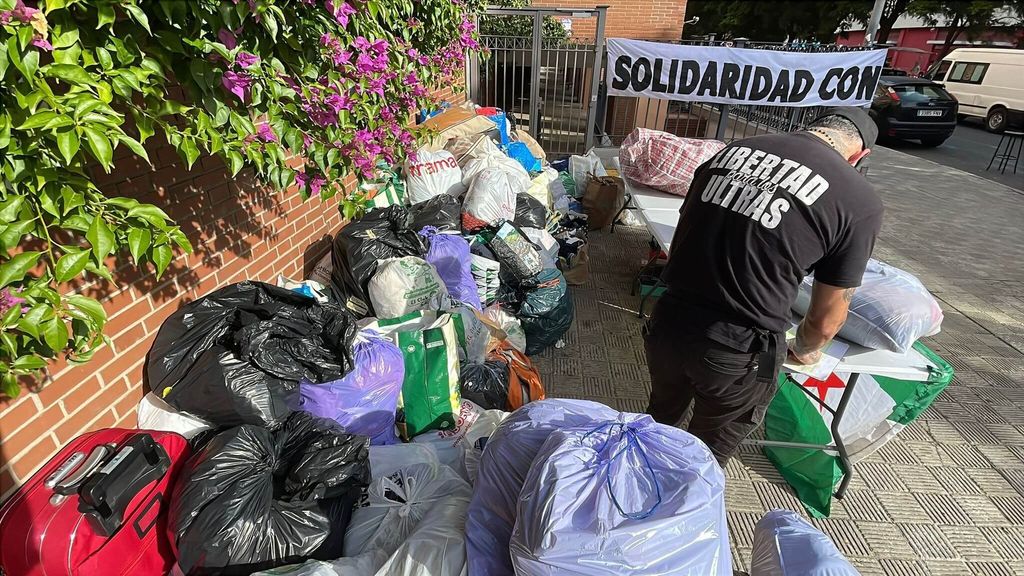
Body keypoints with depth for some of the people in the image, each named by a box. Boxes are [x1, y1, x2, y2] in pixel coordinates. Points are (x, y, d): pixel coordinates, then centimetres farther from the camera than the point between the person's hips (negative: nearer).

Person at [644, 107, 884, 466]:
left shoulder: (732, 150, 5)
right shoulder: (859, 201, -6)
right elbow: (826, 319, 0)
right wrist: (805, 350, 24)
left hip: (668, 324, 5)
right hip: (738, 353, -4)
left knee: (660, 420, 34)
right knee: (707, 455, 25)